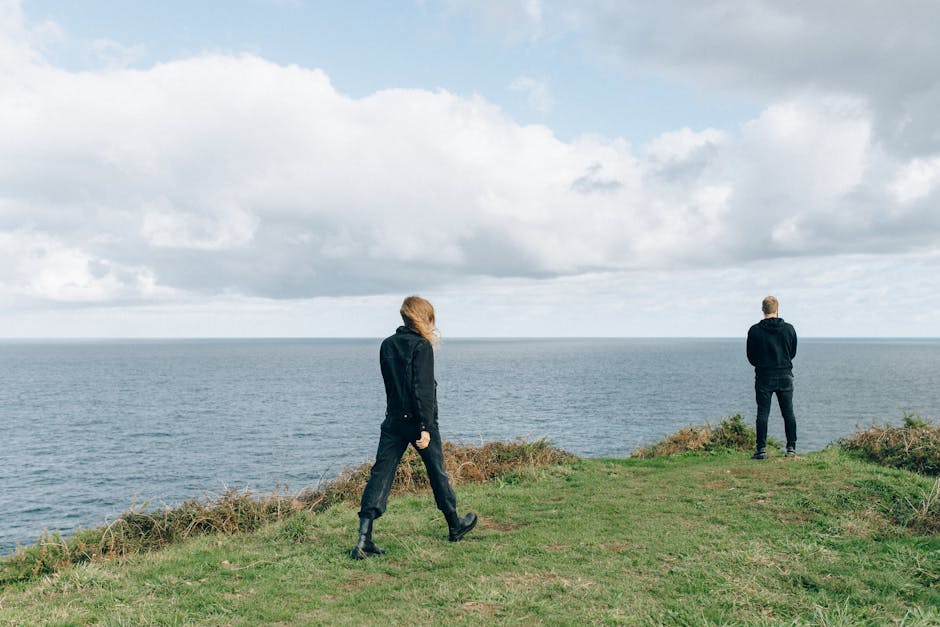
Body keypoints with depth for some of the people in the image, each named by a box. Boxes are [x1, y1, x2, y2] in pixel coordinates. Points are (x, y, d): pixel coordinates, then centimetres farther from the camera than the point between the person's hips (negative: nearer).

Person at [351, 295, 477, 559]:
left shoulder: (387, 345, 8)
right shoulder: (422, 346, -12)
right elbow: (423, 389, -19)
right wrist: (426, 427, -20)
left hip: (393, 421, 5)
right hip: (417, 420, -5)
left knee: (380, 474, -1)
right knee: (437, 471, 13)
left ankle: (364, 538, -11)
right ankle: (455, 525, 33)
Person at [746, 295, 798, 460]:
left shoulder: (754, 330, -8)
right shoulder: (789, 329, -1)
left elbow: (751, 357, 0)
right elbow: (793, 353, 10)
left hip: (764, 377, -2)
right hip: (785, 376, 2)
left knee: (762, 413, 1)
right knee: (788, 413, 10)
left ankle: (761, 449, -2)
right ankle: (791, 448, 12)